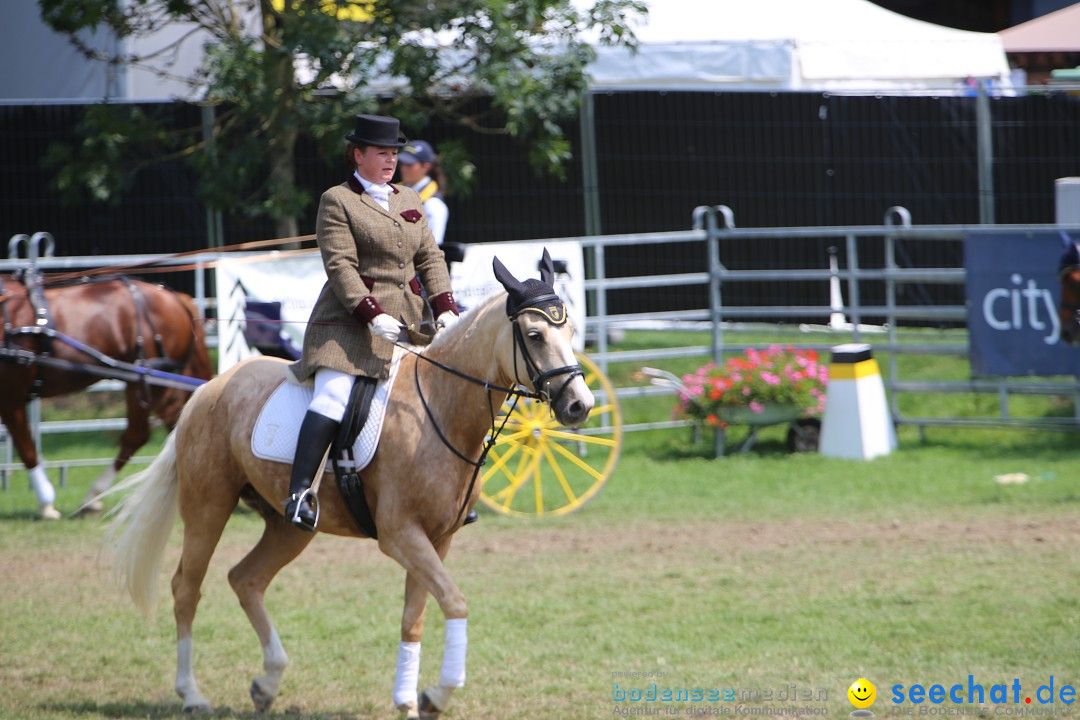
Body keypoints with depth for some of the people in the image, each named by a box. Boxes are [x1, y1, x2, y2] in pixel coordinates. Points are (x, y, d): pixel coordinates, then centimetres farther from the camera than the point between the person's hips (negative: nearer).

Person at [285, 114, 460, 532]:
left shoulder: (410, 201, 19)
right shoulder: (337, 201, 0)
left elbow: (430, 259, 16)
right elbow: (340, 265, -9)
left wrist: (446, 309, 0)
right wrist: (372, 314, -21)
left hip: (407, 323, 6)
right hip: (349, 322, -6)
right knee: (333, 398, -22)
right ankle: (299, 492, -27)